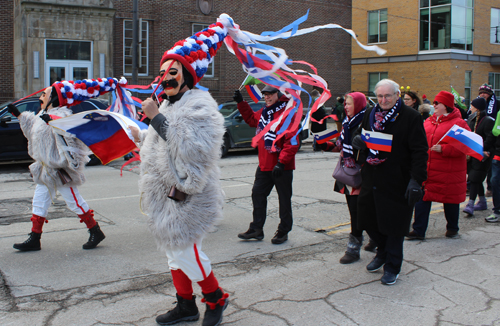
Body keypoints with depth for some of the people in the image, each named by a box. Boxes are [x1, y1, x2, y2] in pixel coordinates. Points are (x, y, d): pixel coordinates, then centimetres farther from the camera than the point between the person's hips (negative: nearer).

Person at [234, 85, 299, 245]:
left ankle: (283, 231, 19)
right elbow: (251, 119, 32)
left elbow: (292, 141, -22)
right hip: (264, 165, 8)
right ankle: (256, 229, 23)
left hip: (282, 167, -8)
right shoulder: (264, 112, 10)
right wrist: (241, 102, 23)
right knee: (258, 195, 12)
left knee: (284, 199, 6)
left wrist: (281, 163, -26)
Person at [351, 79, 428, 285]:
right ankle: (383, 251, 37)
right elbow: (360, 137, 22)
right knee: (366, 218, 10)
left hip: (397, 181, -5)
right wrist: (357, 141, -3)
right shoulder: (370, 114, 10)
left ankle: (392, 266, 21)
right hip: (371, 178, 6)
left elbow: (419, 151, -11)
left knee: (394, 224, 3)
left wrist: (416, 179, -19)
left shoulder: (410, 117, -8)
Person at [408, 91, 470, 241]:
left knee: (450, 200, 10)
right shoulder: (428, 122, 11)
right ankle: (418, 230, 9)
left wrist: (443, 149, -24)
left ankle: (452, 228, 30)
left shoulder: (459, 123, -9)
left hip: (448, 173, -5)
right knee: (422, 198, 3)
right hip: (426, 170, 5)